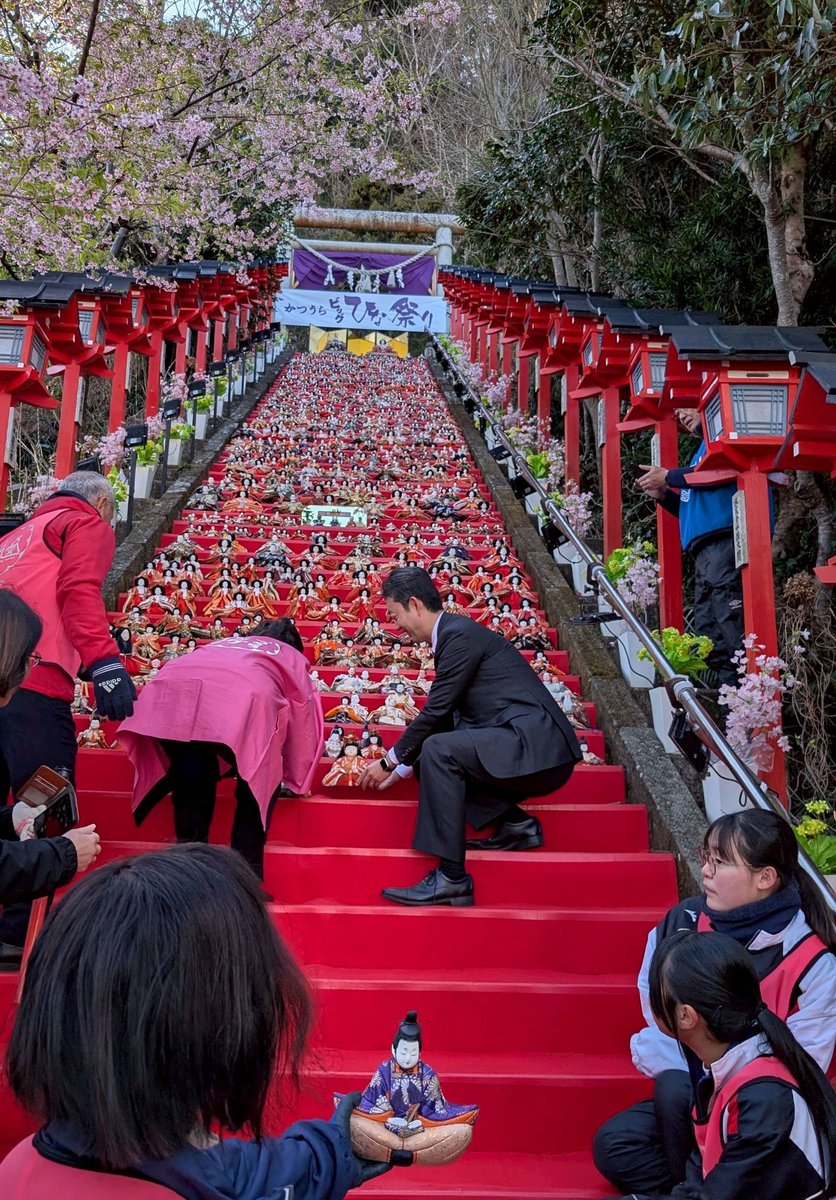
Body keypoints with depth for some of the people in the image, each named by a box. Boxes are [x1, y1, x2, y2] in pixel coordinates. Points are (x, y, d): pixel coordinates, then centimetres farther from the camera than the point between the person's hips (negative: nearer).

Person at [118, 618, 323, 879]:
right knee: (255, 793, 20)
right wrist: (297, 783, 52)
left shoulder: (221, 645, 46)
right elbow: (303, 727, 37)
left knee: (191, 788, 24)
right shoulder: (293, 658, 37)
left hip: (169, 693, 3)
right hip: (243, 698, -3)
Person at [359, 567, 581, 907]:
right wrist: (402, 767, 24)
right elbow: (444, 716, 21)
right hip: (532, 745, 10)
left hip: (535, 745, -10)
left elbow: (435, 712, -13)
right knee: (435, 757, 14)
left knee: (439, 749, -23)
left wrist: (389, 761, -1)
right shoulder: (455, 633, 18)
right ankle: (517, 825, 10)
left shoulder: (459, 633, -11)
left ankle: (451, 879, -19)